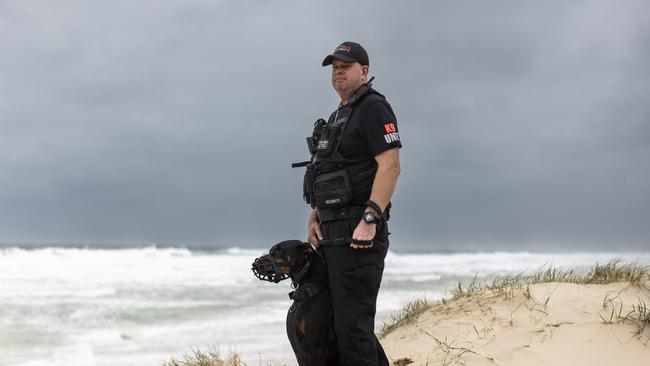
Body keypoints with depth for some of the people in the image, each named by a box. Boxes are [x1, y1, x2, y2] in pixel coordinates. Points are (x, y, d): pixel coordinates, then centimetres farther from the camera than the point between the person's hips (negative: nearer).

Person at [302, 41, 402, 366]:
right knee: (348, 321, 16)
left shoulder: (373, 108, -8)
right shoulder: (338, 117, 21)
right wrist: (315, 219, 10)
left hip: (357, 233, -10)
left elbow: (390, 166, -18)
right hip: (333, 231, 10)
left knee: (352, 324, -11)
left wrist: (369, 220, -25)